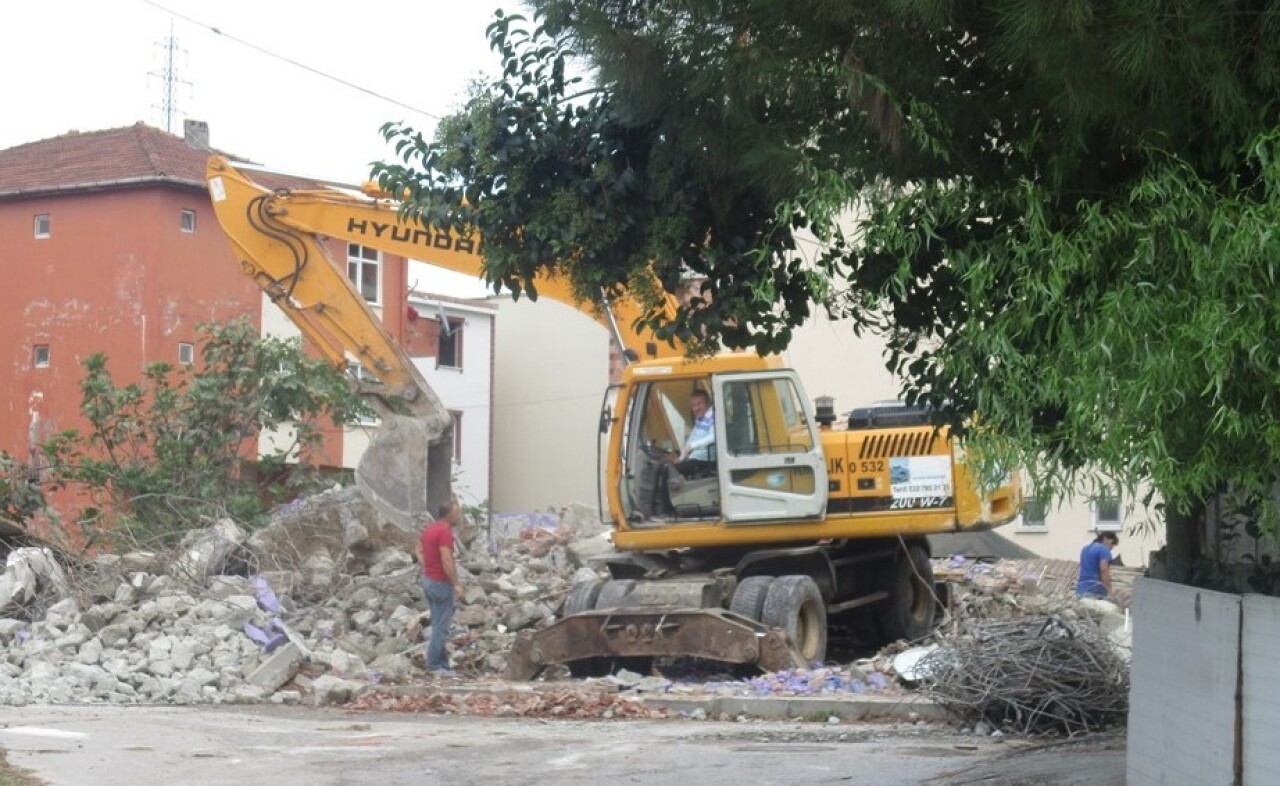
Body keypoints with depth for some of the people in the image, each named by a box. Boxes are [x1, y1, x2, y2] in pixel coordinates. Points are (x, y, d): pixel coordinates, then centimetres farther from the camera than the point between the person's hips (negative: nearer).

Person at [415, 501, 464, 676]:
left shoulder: (429, 528, 10)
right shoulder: (445, 532, -20)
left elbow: (418, 550, 19)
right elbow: (447, 561, -25)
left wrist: (426, 571, 14)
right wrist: (456, 584, -20)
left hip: (428, 580, 10)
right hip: (441, 583, -10)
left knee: (439, 624, 14)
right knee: (441, 626, -3)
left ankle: (443, 665, 17)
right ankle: (434, 664, 0)